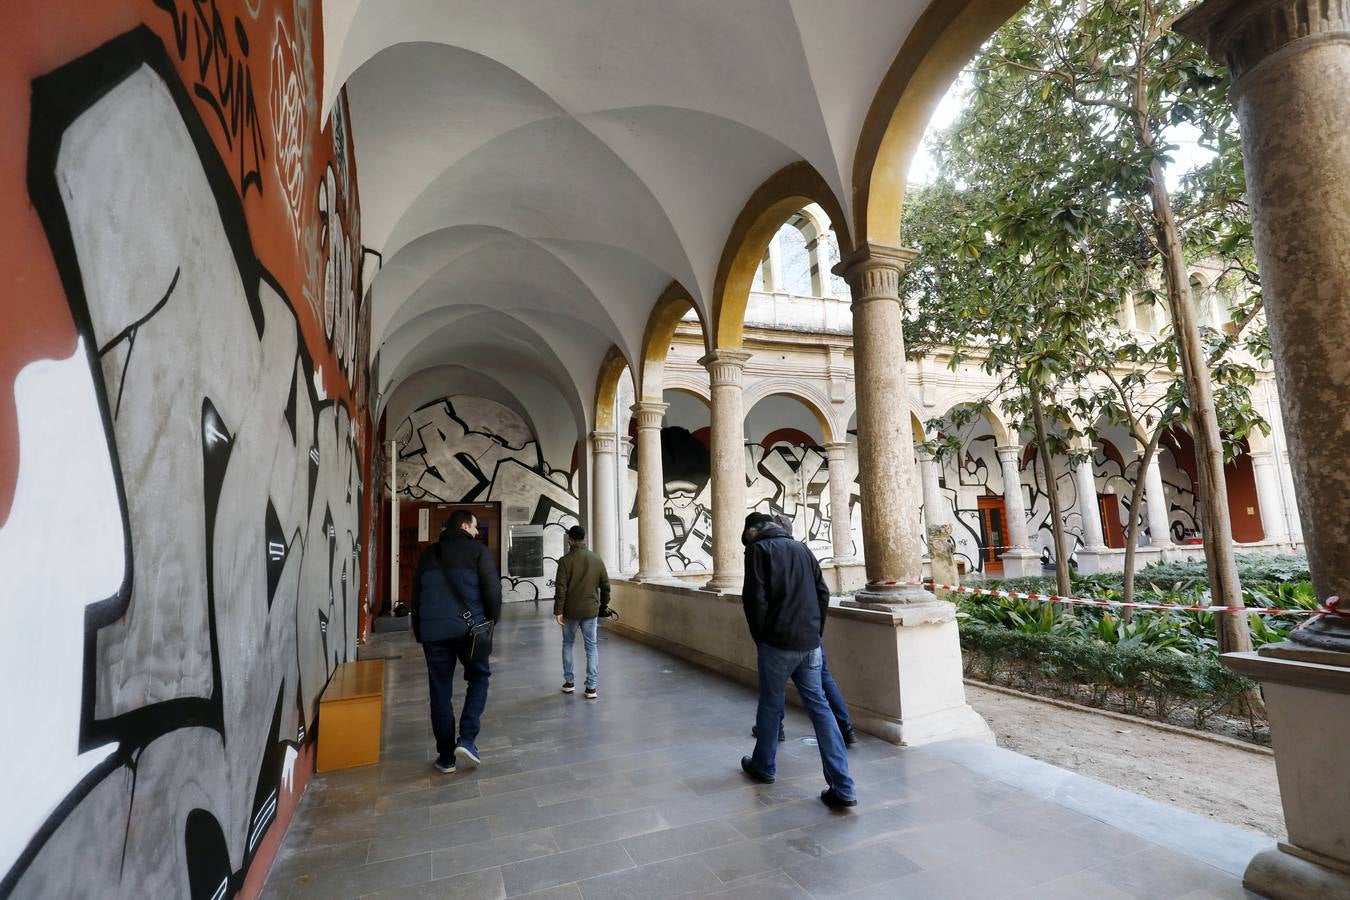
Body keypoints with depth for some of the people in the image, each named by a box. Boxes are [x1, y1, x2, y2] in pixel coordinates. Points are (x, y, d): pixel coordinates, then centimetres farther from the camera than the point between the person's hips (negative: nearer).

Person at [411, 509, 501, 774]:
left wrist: (418, 631, 21)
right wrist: (493, 618, 7)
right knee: (479, 677, 16)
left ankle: (445, 756, 17)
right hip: (468, 626, -4)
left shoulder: (428, 553, 15)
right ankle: (467, 740, 2)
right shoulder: (477, 549, -1)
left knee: (440, 692, 11)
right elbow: (492, 588, -8)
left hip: (432, 631, 4)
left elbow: (416, 594, 17)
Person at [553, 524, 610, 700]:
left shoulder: (565, 561, -9)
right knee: (592, 647, 6)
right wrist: (604, 605, 19)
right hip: (591, 611, 2)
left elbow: (560, 588, -12)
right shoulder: (597, 560, 1)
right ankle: (592, 687, 4)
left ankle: (569, 682, 24)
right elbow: (605, 585, 6)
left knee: (568, 644, 17)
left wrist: (558, 610, -7)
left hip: (570, 611, -2)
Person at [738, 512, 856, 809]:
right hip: (810, 643, 5)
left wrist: (759, 637, 1)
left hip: (778, 643, -5)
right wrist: (816, 632, 17)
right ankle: (842, 787, 3)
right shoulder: (802, 548, 13)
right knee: (819, 706, 7)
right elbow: (823, 593, 12)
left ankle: (763, 766, 31)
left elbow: (755, 598, -12)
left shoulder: (758, 549, -5)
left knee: (770, 704, 12)